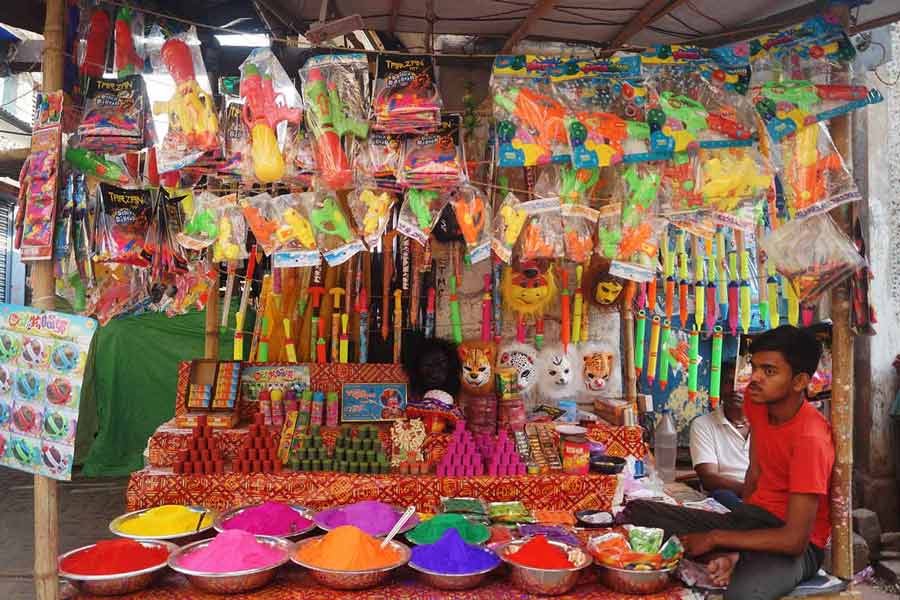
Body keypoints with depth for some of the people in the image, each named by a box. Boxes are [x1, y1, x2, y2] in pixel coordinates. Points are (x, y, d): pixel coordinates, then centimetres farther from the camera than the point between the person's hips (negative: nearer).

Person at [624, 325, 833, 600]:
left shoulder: (811, 438, -24)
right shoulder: (756, 400, -2)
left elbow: (794, 539, -24)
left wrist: (715, 538, -17)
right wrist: (729, 551, -2)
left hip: (796, 545, -9)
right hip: (748, 518, 9)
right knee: (637, 511, -7)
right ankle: (735, 558, -16)